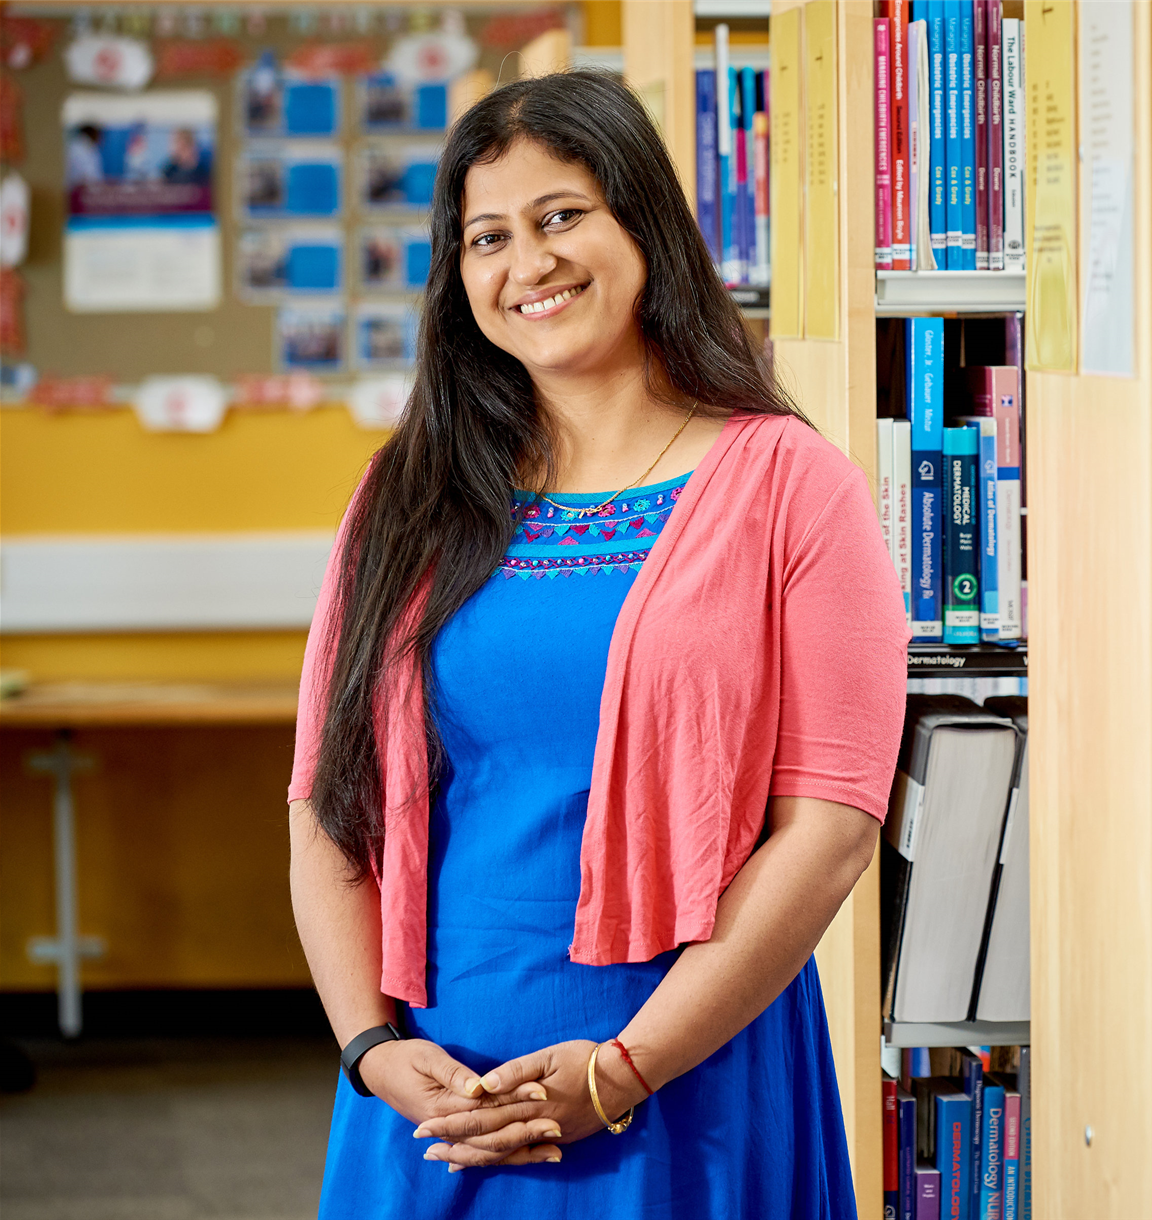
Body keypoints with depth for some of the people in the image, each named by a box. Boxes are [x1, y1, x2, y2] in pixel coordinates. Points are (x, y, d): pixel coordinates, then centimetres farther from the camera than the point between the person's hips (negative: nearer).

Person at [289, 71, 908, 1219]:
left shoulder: (787, 488, -2)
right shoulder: (410, 503, 9)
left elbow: (829, 823, -10)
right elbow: (327, 805, 8)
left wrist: (625, 1070, -15)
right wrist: (374, 1045, -7)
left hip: (689, 1093, -3)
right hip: (429, 1093, 3)